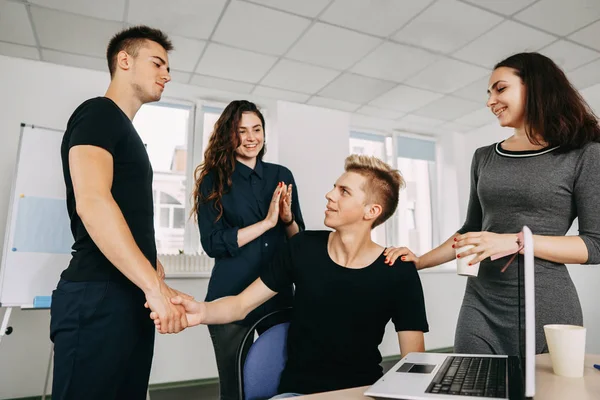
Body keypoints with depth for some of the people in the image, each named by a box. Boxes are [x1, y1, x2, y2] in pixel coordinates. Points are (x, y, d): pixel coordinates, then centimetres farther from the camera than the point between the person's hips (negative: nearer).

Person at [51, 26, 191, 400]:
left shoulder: (126, 132, 21)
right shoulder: (97, 113, -6)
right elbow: (92, 201, -22)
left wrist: (152, 269, 15)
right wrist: (156, 287, -23)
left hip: (132, 296, 9)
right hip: (98, 298, -9)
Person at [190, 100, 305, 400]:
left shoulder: (282, 176, 5)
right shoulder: (213, 180, -3)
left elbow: (299, 239, 8)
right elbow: (212, 243, -12)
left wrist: (287, 218, -14)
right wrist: (267, 222, -17)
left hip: (279, 295, 3)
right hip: (231, 298, -2)